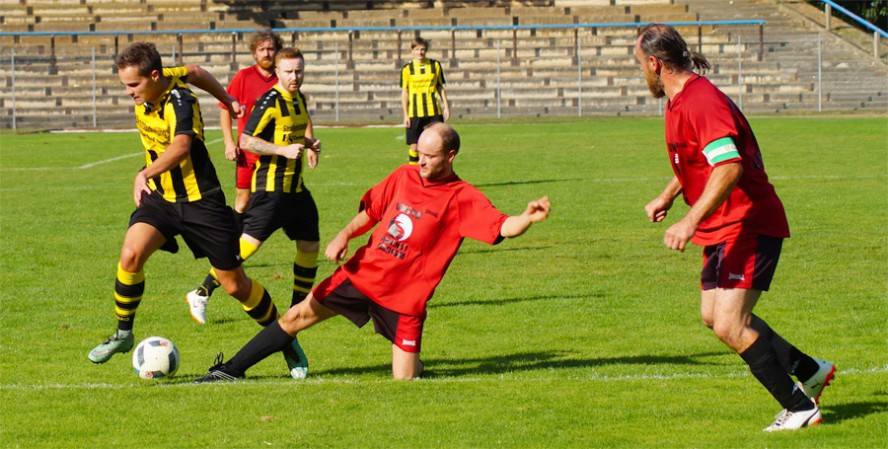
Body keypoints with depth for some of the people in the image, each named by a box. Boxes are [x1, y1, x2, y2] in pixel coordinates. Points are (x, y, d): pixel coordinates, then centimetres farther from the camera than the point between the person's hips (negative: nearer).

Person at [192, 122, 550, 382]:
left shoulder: (463, 198, -11)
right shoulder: (404, 176, 5)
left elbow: (503, 228, -21)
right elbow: (371, 213, 16)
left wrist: (528, 217, -41)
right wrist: (345, 235, -1)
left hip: (403, 295, -4)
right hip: (362, 274, 4)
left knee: (404, 379, -9)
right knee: (298, 316, 4)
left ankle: (412, 359, 29)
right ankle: (231, 371, 15)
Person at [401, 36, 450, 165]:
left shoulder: (435, 65, 7)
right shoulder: (407, 69, 2)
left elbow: (440, 87, 14)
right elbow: (404, 93, 5)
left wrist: (446, 106, 5)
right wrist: (405, 115, 0)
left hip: (433, 111, 1)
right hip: (415, 113, -1)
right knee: (414, 145, -3)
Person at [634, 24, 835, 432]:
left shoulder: (701, 101, -22)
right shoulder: (680, 101, 11)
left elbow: (730, 167, -34)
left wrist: (691, 220, -40)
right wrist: (667, 196, 35)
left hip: (748, 226, -11)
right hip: (724, 230, 11)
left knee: (729, 326, -16)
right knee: (713, 315, 18)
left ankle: (800, 407, -6)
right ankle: (809, 371, 30)